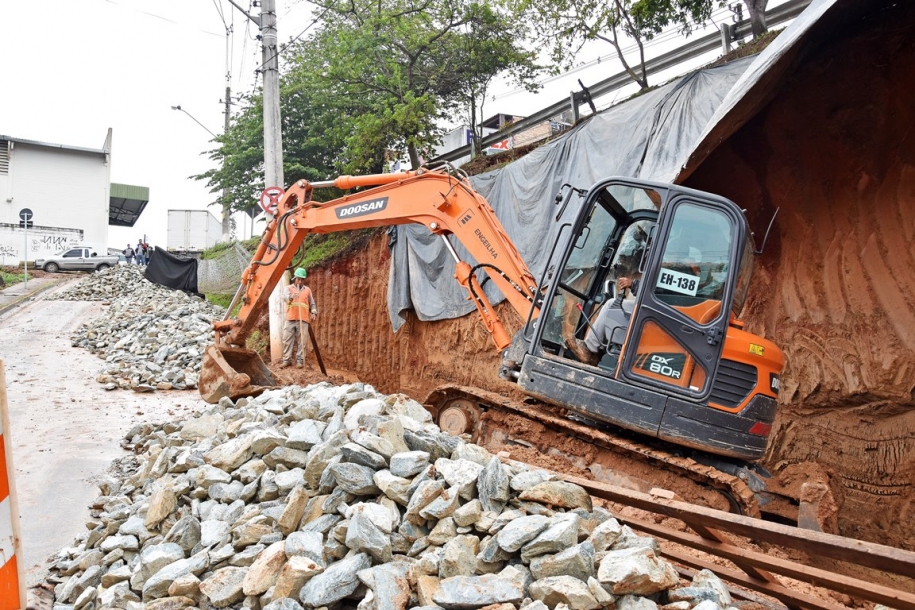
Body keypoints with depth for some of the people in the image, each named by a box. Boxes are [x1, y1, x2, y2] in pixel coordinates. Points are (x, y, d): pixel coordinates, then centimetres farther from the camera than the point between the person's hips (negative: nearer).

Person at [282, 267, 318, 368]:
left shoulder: (307, 290, 15)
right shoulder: (289, 288, 9)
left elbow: (312, 304, 17)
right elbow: (286, 298, -12)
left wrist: (314, 312, -2)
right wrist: (292, 296, -35)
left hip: (303, 320, 1)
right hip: (290, 319, -1)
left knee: (302, 341, -1)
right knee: (287, 340, 0)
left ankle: (300, 360, 3)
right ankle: (286, 359, 7)